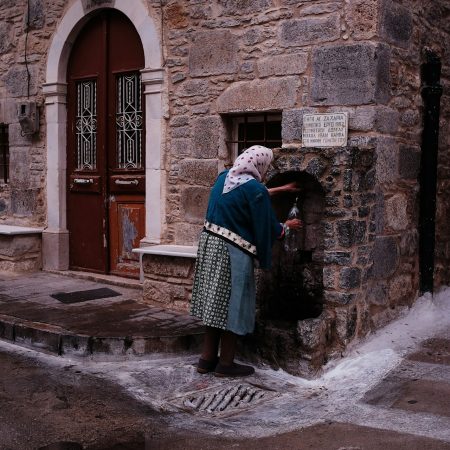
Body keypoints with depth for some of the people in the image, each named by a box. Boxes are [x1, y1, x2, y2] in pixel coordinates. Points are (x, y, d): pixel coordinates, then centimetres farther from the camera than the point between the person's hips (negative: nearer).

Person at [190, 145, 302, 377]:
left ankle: (207, 358, 23)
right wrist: (287, 225, 13)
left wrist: (280, 189, 36)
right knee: (231, 304, 4)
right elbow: (269, 228, -8)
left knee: (215, 302, 15)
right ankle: (226, 363, 14)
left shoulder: (225, 177, 10)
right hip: (232, 253, -8)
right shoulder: (254, 188, -15)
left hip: (209, 244, 8)